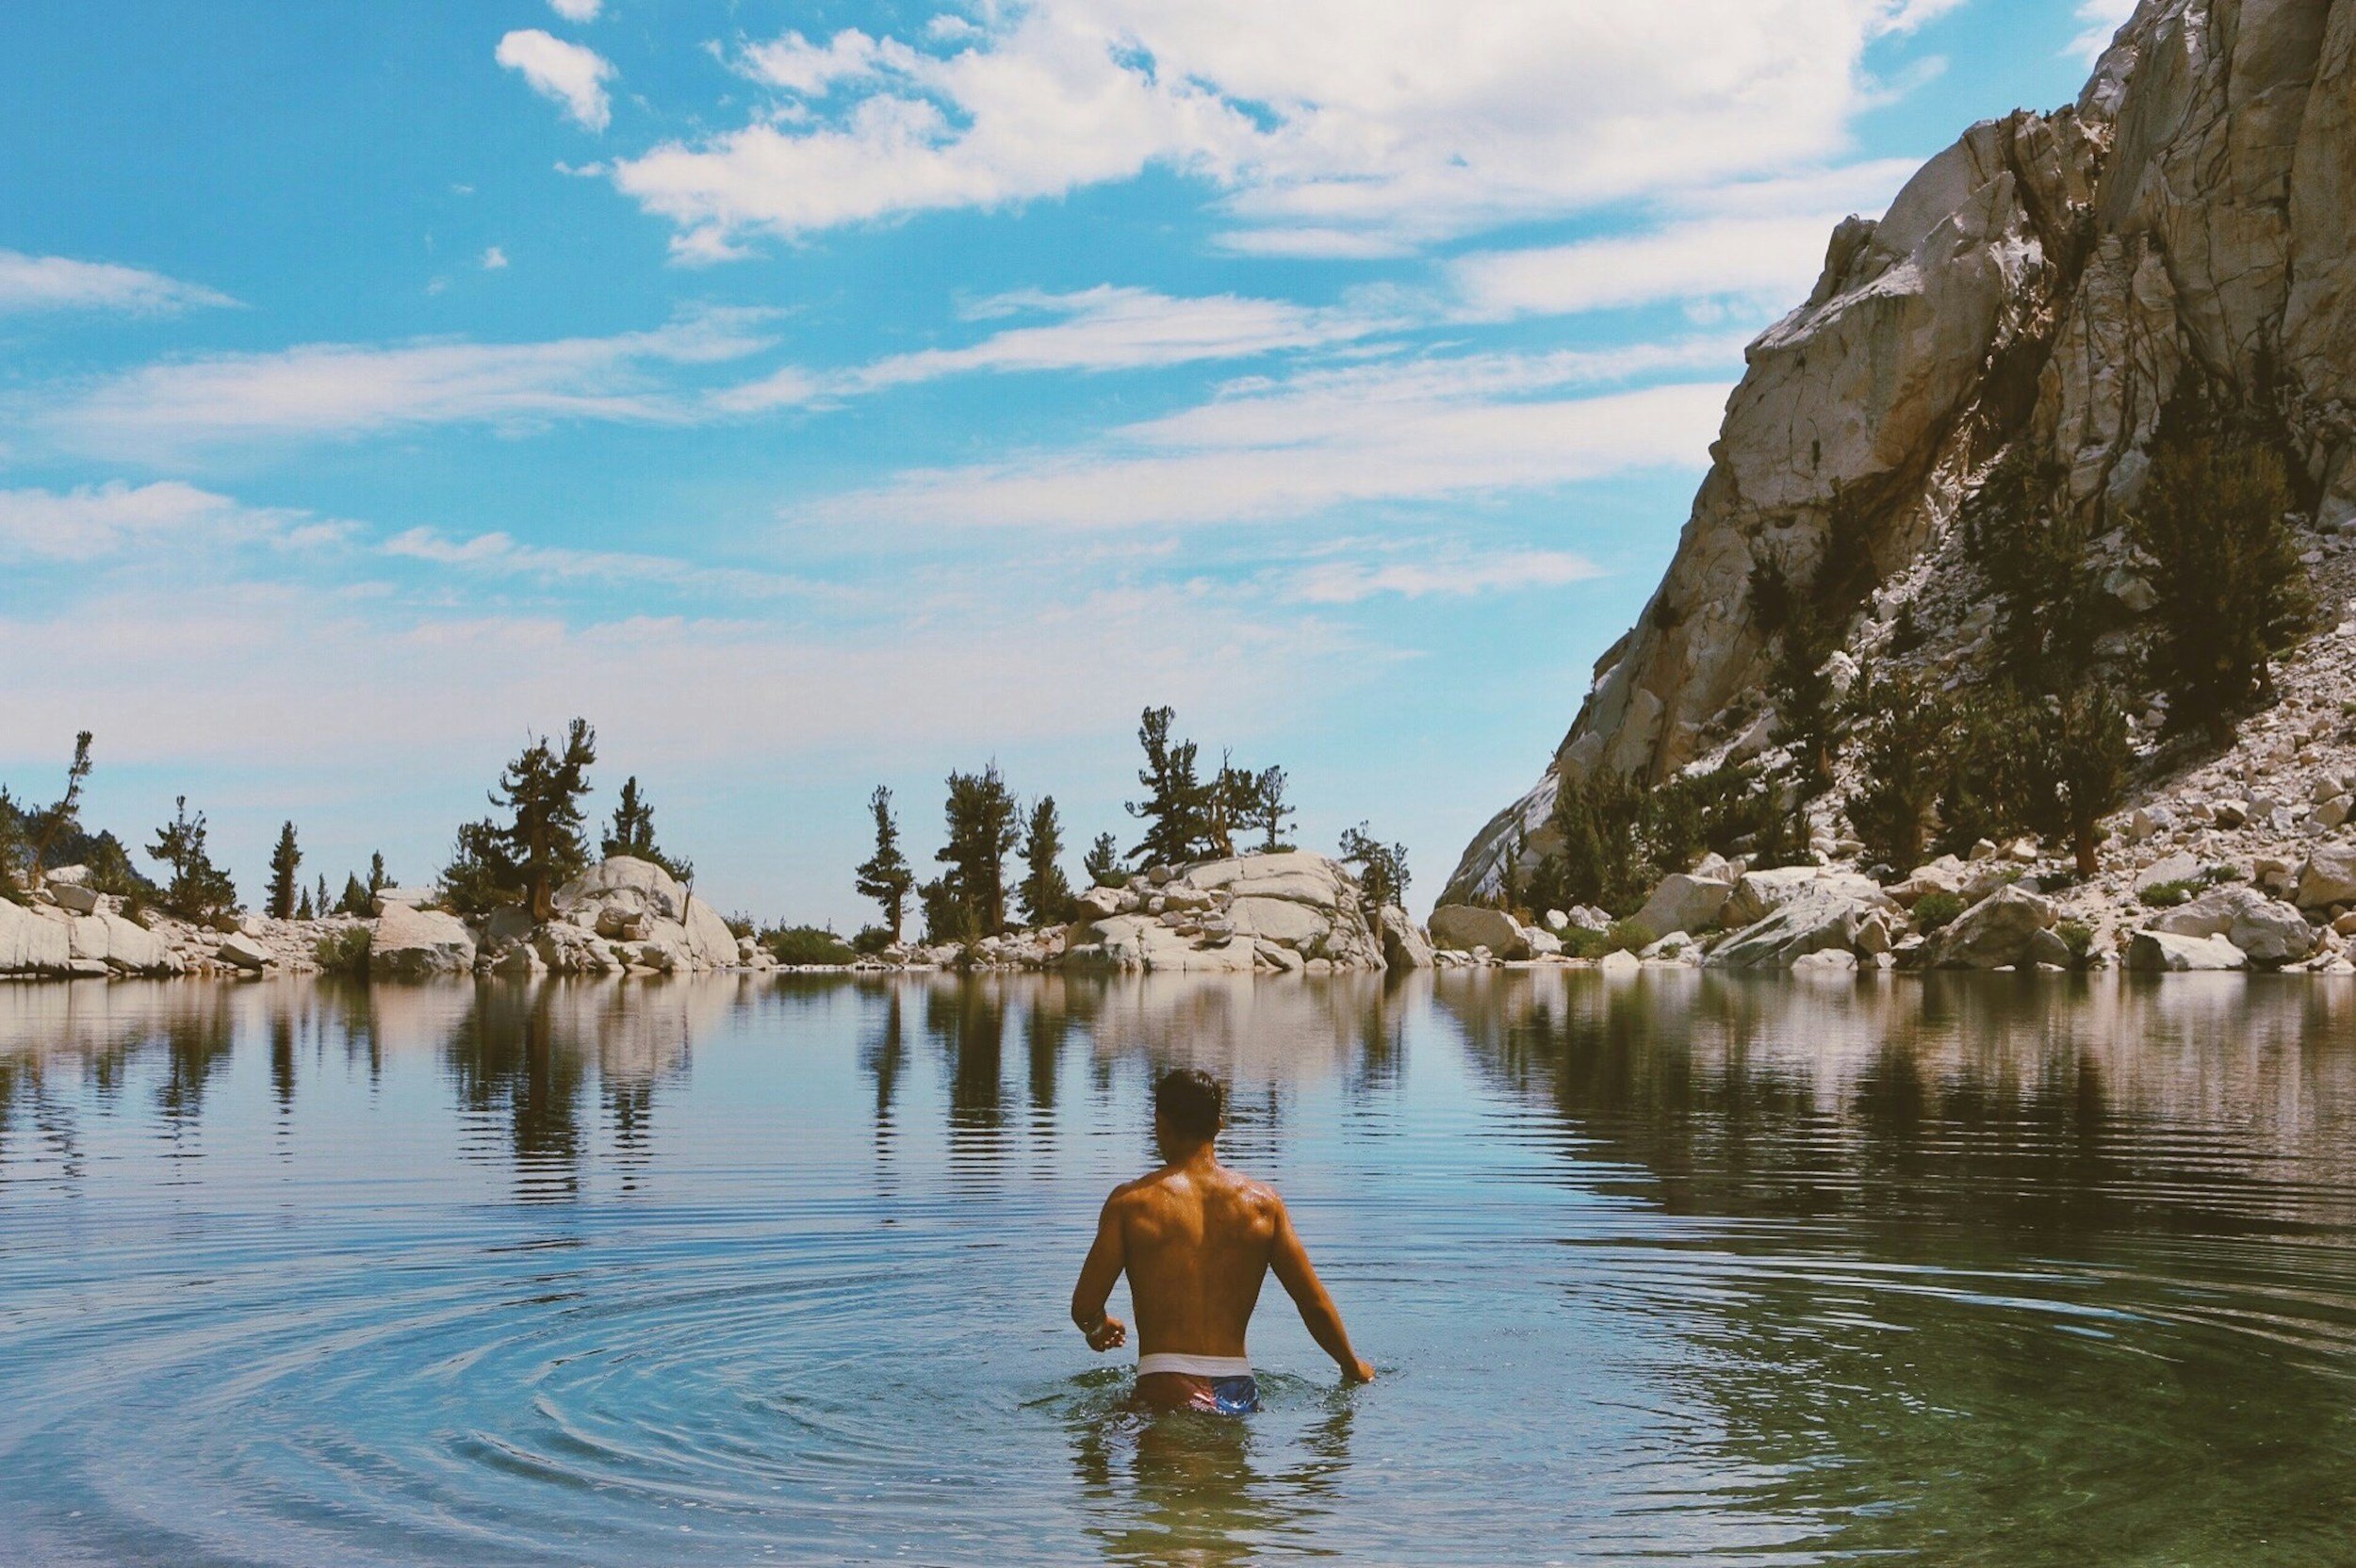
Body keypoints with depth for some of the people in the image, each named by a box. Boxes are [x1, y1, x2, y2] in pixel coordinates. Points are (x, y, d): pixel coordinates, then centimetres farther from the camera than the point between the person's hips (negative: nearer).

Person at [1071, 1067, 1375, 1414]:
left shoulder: (1131, 1202, 0)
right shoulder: (1263, 1201, 7)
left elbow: (1085, 1306, 1)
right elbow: (1316, 1304, 11)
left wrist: (1099, 1329, 26)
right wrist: (1353, 1367, 27)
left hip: (1165, 1391, -2)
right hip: (1238, 1393, 3)